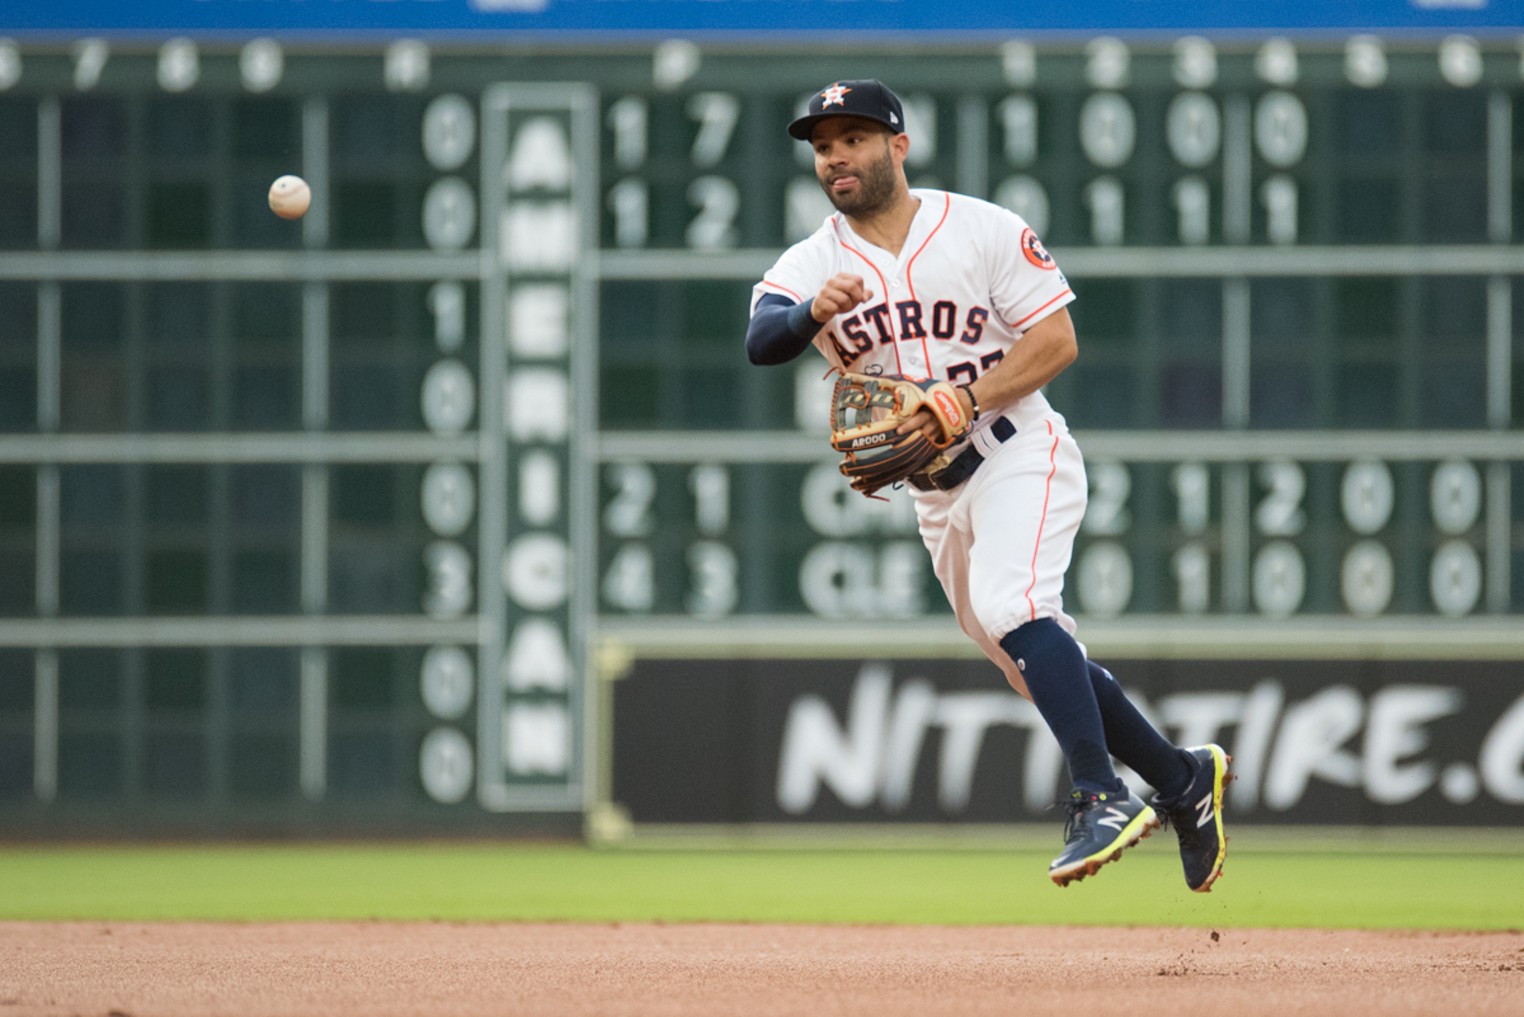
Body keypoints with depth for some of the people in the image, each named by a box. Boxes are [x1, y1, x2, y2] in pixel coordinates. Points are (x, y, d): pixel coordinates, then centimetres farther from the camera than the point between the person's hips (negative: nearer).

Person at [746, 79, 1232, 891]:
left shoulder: (985, 231, -6)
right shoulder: (809, 268, 2)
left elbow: (1057, 342, -10)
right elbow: (761, 341, -19)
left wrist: (960, 403, -23)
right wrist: (814, 314, -41)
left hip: (1020, 456, -6)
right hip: (937, 494, 6)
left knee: (1011, 605, -31)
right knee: (1043, 669, 11)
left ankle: (1101, 798, -33)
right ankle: (1182, 780, 29)